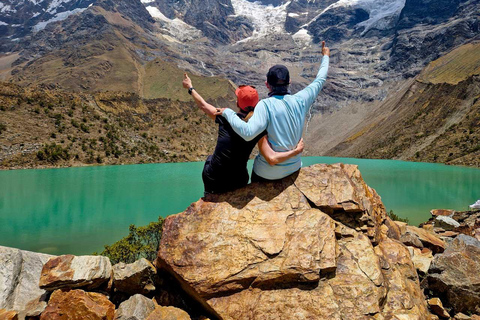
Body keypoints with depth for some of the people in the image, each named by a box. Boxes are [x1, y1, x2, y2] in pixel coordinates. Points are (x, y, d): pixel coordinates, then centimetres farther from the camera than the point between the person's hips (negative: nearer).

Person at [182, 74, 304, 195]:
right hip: (238, 183, 0)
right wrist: (296, 151, -9)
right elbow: (273, 159, -23)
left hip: (213, 179, 0)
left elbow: (203, 105, 4)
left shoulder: (225, 117, -13)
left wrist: (190, 87, 21)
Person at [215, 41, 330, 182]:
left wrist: (228, 112, -24)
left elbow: (248, 133, -36)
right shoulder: (300, 101, -8)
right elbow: (319, 81, 9)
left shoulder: (266, 105, -22)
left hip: (267, 173, -4)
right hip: (294, 167, 4)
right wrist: (325, 57, 24)